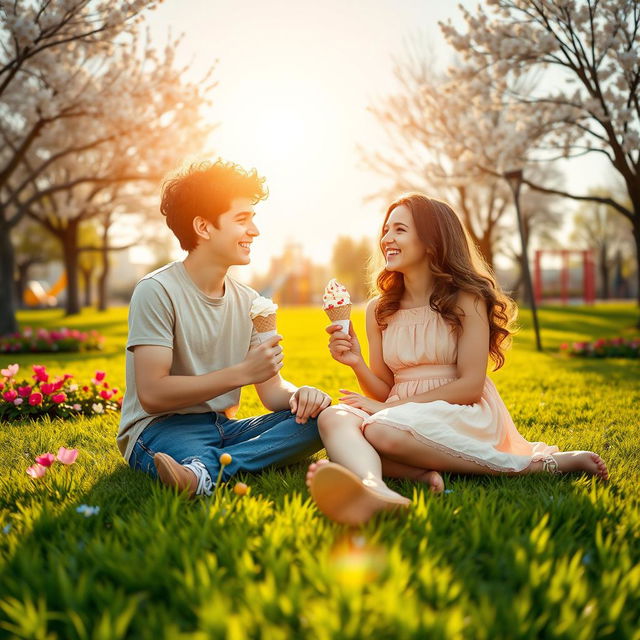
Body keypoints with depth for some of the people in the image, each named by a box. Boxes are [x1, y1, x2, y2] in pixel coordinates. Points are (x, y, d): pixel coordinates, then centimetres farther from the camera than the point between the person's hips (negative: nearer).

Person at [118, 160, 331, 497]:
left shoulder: (248, 301, 10)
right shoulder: (157, 291, -10)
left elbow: (272, 390, 9)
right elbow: (152, 394, -19)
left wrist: (298, 393, -16)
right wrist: (243, 372, -21)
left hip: (223, 428, 9)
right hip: (160, 429, -9)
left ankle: (203, 469, -35)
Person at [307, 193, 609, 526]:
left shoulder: (466, 300, -2)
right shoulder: (378, 310, 13)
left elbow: (470, 385, -9)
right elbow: (383, 391, 12)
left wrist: (392, 408, -13)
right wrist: (358, 364, -10)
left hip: (464, 417, -4)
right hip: (403, 415, 5)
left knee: (383, 430, -35)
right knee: (334, 418, -23)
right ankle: (372, 489, -53)